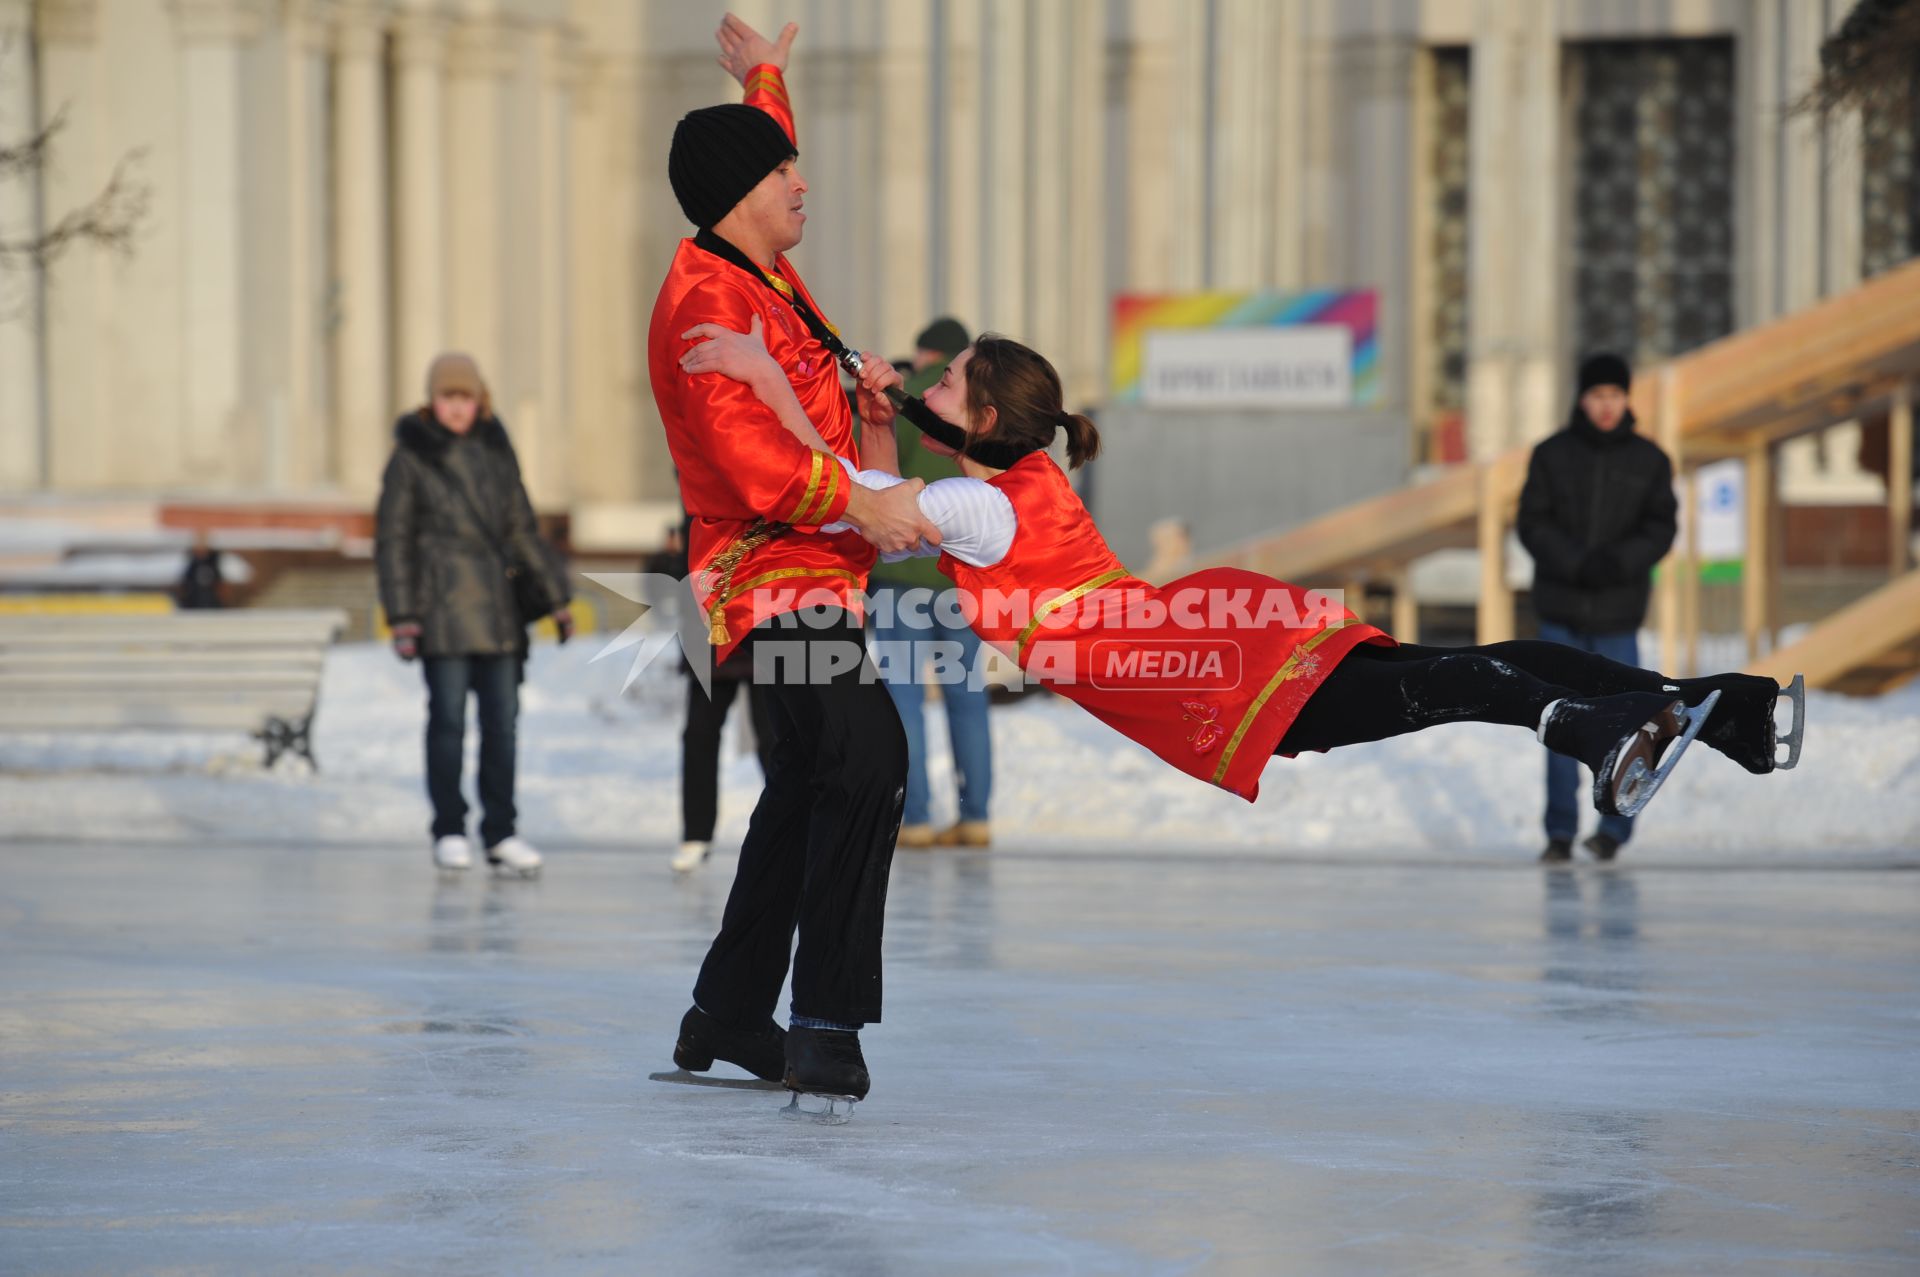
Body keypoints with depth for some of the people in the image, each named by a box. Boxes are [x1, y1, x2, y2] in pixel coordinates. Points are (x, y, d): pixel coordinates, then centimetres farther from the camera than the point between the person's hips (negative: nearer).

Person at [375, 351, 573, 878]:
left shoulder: (496, 453, 11)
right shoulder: (411, 458, 0)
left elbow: (522, 531, 17)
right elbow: (392, 542, 0)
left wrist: (554, 598, 14)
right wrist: (401, 616, -7)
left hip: (497, 607, 4)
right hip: (442, 607, -4)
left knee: (502, 720, 1)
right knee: (448, 719, -5)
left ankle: (501, 834, 6)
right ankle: (449, 832, 4)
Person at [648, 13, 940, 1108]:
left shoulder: (766, 273, 15)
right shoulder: (707, 302, -17)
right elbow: (750, 455, -30)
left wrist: (765, 79, 45)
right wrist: (867, 506, -31)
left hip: (816, 571, 11)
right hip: (769, 575, -11)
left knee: (809, 786, 19)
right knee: (865, 756, -27)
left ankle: (730, 1016, 29)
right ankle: (829, 1028, -30)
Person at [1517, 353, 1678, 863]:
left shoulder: (1649, 461, 3)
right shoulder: (1552, 454, 2)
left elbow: (1660, 530, 0)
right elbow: (1532, 523, -1)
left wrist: (1619, 561, -18)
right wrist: (1575, 564, -16)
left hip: (1618, 613, 0)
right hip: (1560, 610, 0)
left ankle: (1615, 826, 12)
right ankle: (1560, 832, 5)